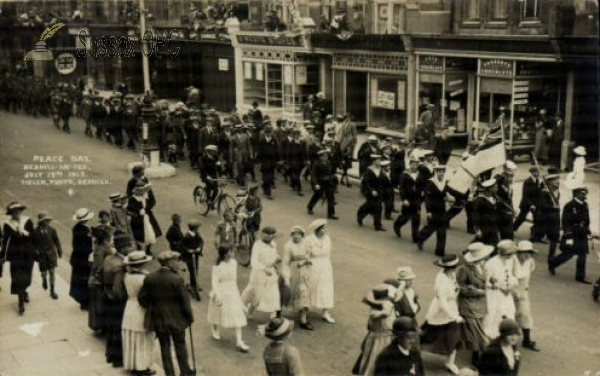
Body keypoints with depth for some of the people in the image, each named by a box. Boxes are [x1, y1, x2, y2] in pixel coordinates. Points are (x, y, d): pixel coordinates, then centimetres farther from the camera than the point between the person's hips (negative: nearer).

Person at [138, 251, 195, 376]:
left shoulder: (150, 278, -6)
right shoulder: (177, 279, -19)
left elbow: (142, 298, -1)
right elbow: (185, 300, -13)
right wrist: (190, 317, 1)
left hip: (158, 319, 3)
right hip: (176, 319, -3)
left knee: (164, 346, 13)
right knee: (180, 345, 14)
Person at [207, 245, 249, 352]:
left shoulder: (234, 262, -2)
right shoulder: (218, 266, -17)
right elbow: (215, 281, -17)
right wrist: (217, 295, -24)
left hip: (233, 291, 4)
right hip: (221, 292, -4)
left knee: (237, 314, -4)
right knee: (219, 313, 17)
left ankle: (239, 341, -3)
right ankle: (216, 330, 48)